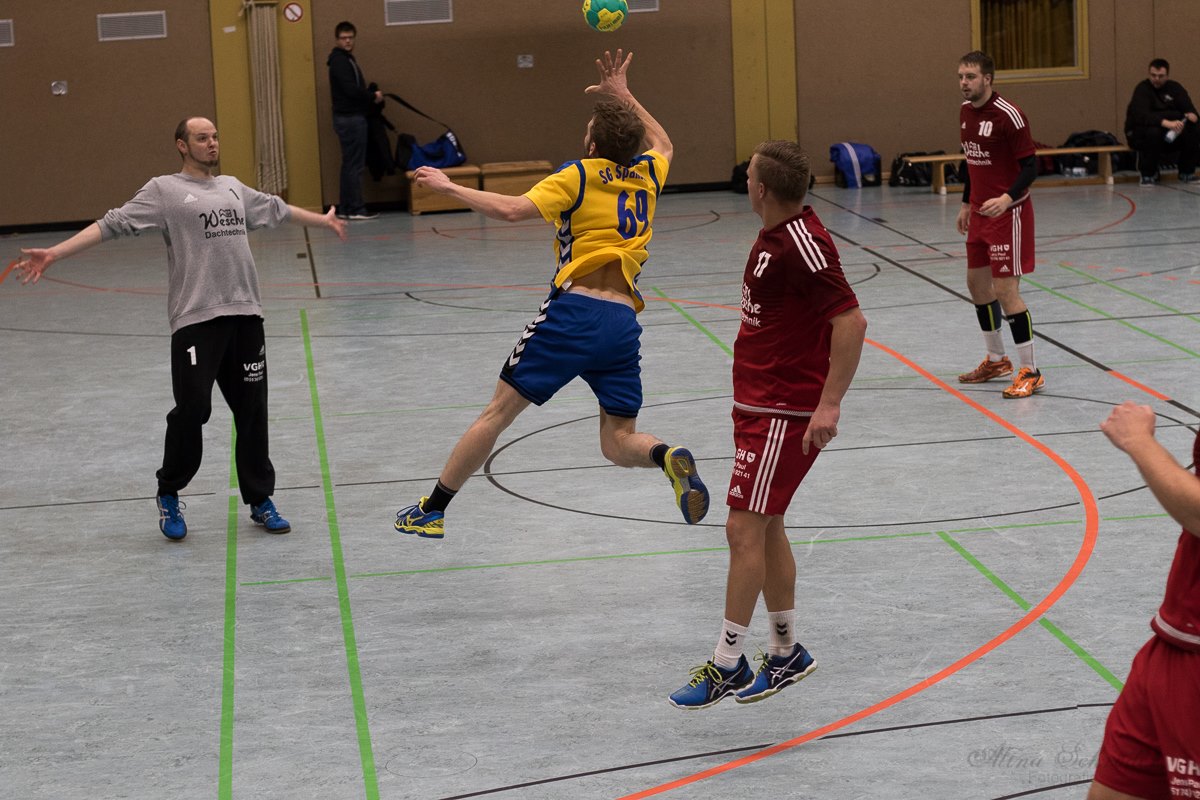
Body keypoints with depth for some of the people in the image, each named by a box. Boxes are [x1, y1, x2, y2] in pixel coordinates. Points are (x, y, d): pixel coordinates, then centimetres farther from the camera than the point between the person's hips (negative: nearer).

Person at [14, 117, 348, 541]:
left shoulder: (233, 188, 19)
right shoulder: (164, 191, 2)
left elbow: (277, 209, 36)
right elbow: (113, 224, -5)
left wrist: (323, 220, 50)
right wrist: (53, 253, -14)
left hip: (245, 314, 5)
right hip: (195, 319, -5)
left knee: (252, 410, 7)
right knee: (191, 410, -7)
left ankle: (260, 500, 18)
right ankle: (169, 497, 14)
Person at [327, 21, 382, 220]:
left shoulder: (346, 59, 19)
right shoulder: (339, 61, -12)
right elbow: (350, 90, -21)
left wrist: (370, 95, 3)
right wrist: (373, 96, -8)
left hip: (352, 116, 10)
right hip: (350, 118, -10)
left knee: (350, 164, 11)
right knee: (354, 164, -8)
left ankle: (346, 207, 13)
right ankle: (355, 209, -7)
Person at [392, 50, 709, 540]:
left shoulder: (579, 176, 0)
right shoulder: (647, 175, 15)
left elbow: (512, 210, -14)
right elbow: (662, 144, 40)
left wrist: (449, 187, -4)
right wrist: (624, 94, 45)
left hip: (574, 311, -4)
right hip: (624, 321, 4)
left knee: (499, 411, 5)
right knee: (618, 443, 13)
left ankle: (432, 511, 9)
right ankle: (669, 459, -20)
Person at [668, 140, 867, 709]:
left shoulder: (803, 244, -20)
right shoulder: (775, 235, 10)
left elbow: (851, 322, -23)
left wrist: (829, 405, -26)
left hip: (785, 413, -10)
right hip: (760, 402, 10)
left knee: (744, 529, -9)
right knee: (765, 528, 15)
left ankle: (727, 664, -2)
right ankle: (786, 653, 26)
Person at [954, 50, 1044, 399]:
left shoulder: (1008, 115, -18)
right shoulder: (966, 111, 7)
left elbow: (1030, 165, -18)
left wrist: (1007, 199, -32)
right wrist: (966, 204, 21)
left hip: (1008, 212, -9)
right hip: (980, 211, 9)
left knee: (1006, 291, -11)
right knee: (977, 283, 16)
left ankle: (1030, 372, -2)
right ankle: (996, 360, 33)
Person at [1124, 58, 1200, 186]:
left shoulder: (1175, 88, 3)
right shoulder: (1142, 89, -14)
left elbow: (1189, 108, -4)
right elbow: (1142, 116, -31)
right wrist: (1166, 123, -46)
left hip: (1170, 134, 5)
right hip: (1140, 134, -5)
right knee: (1153, 133, -38)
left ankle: (1187, 172, 1)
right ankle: (1148, 174, -17)